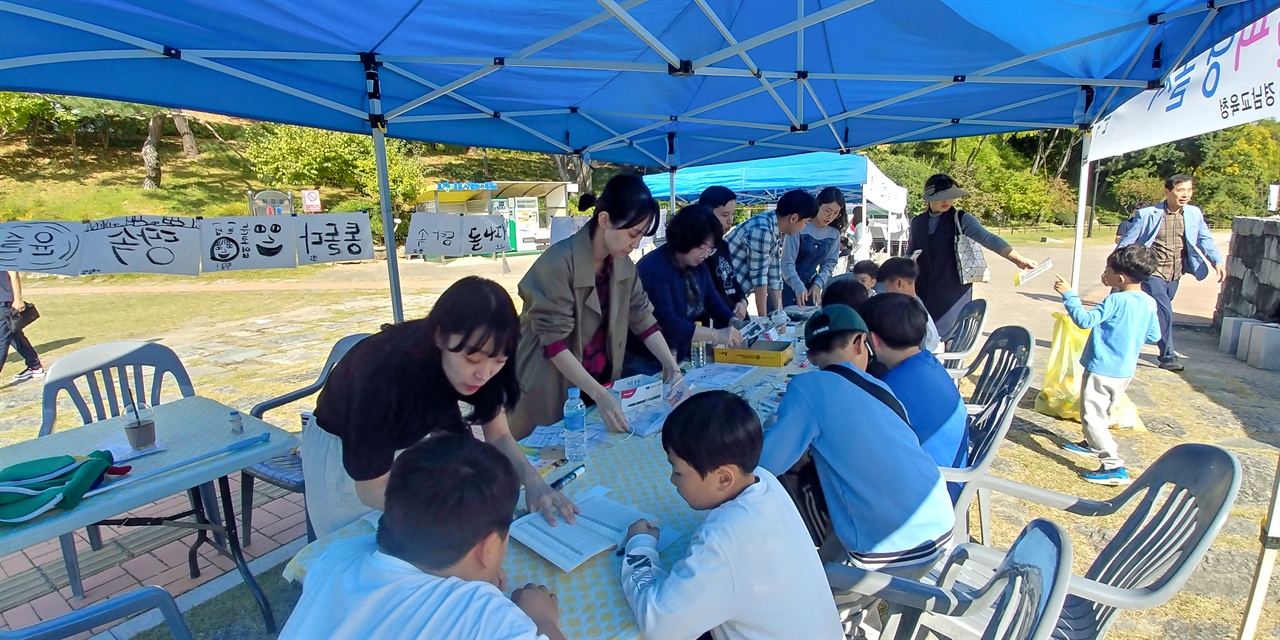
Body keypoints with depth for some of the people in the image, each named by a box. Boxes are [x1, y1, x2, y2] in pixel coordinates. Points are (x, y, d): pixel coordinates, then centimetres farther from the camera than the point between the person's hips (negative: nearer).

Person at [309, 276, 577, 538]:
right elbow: (372, 490, -29)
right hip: (341, 448, -3)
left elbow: (498, 436, -13)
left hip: (411, 438, 4)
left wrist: (533, 480, -32)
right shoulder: (384, 374, -39)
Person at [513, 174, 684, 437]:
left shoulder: (624, 264, -3)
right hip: (554, 388, -6)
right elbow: (554, 342, -25)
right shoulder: (558, 264, -24)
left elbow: (642, 318, 1)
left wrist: (671, 366, -12)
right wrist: (599, 394, -30)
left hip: (602, 382, 6)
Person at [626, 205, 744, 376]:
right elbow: (665, 322, -31)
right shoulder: (653, 268, -23)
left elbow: (714, 303, 6)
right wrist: (716, 335, -33)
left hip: (680, 359, 8)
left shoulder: (698, 266, 2)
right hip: (646, 363, -7)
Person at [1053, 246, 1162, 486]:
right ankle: (1093, 445, 45)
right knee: (1103, 412, 26)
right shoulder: (1150, 303, 3)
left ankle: (1114, 466, -6)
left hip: (1102, 369, -9)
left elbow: (1085, 320, -28)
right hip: (1126, 370, 9)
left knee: (1092, 416, -3)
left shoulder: (1116, 301, -22)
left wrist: (1068, 294, -22)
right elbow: (1154, 336, 10)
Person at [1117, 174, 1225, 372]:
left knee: (1159, 312, 14)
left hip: (1175, 274, 5)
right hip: (1153, 272, -5)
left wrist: (1217, 261, -6)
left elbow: (1205, 239, 9)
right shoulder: (1147, 214, -10)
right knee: (1164, 312, -13)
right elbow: (1127, 241, -6)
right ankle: (1168, 356, -3)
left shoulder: (1194, 213, 2)